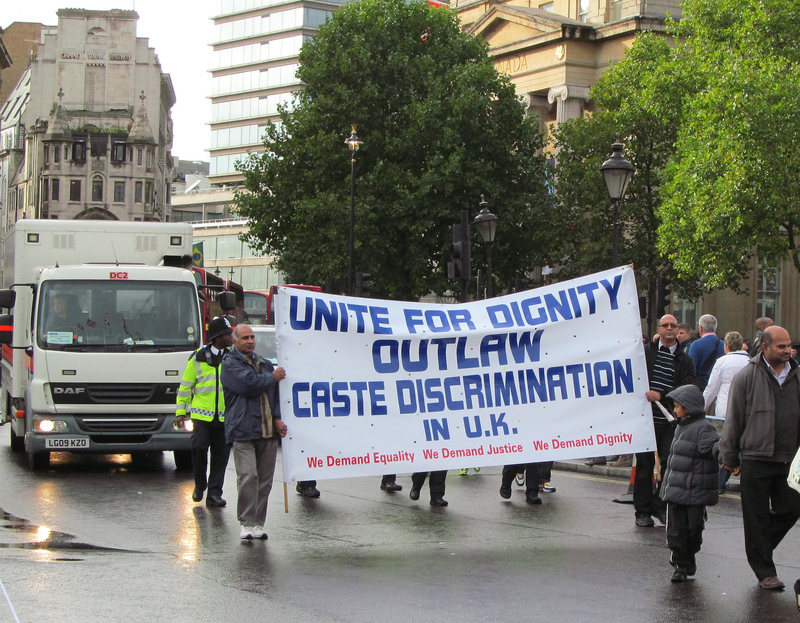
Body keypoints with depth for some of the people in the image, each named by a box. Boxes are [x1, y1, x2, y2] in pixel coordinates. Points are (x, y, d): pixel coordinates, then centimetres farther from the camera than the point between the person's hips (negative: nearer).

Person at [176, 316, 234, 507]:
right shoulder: (198, 358, 5)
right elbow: (185, 386, 9)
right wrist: (180, 411, 4)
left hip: (225, 417, 2)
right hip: (201, 414, -2)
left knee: (221, 455, 1)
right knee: (199, 448, -10)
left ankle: (214, 493, 7)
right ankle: (200, 485, 14)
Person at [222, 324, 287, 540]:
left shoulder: (264, 364, 21)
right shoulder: (230, 364, 1)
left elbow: (276, 393, 14)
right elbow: (248, 384, -15)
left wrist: (277, 419, -1)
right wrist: (272, 378, 0)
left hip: (268, 431, 6)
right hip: (243, 431, -6)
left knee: (265, 479, 5)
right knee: (248, 477, -13)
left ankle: (258, 523, 11)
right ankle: (247, 523, -8)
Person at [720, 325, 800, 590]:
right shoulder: (747, 377, -5)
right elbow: (733, 419, -2)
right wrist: (730, 457, -2)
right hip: (756, 459, -4)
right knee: (757, 518, 2)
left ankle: (760, 547, 30)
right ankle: (764, 571, 12)